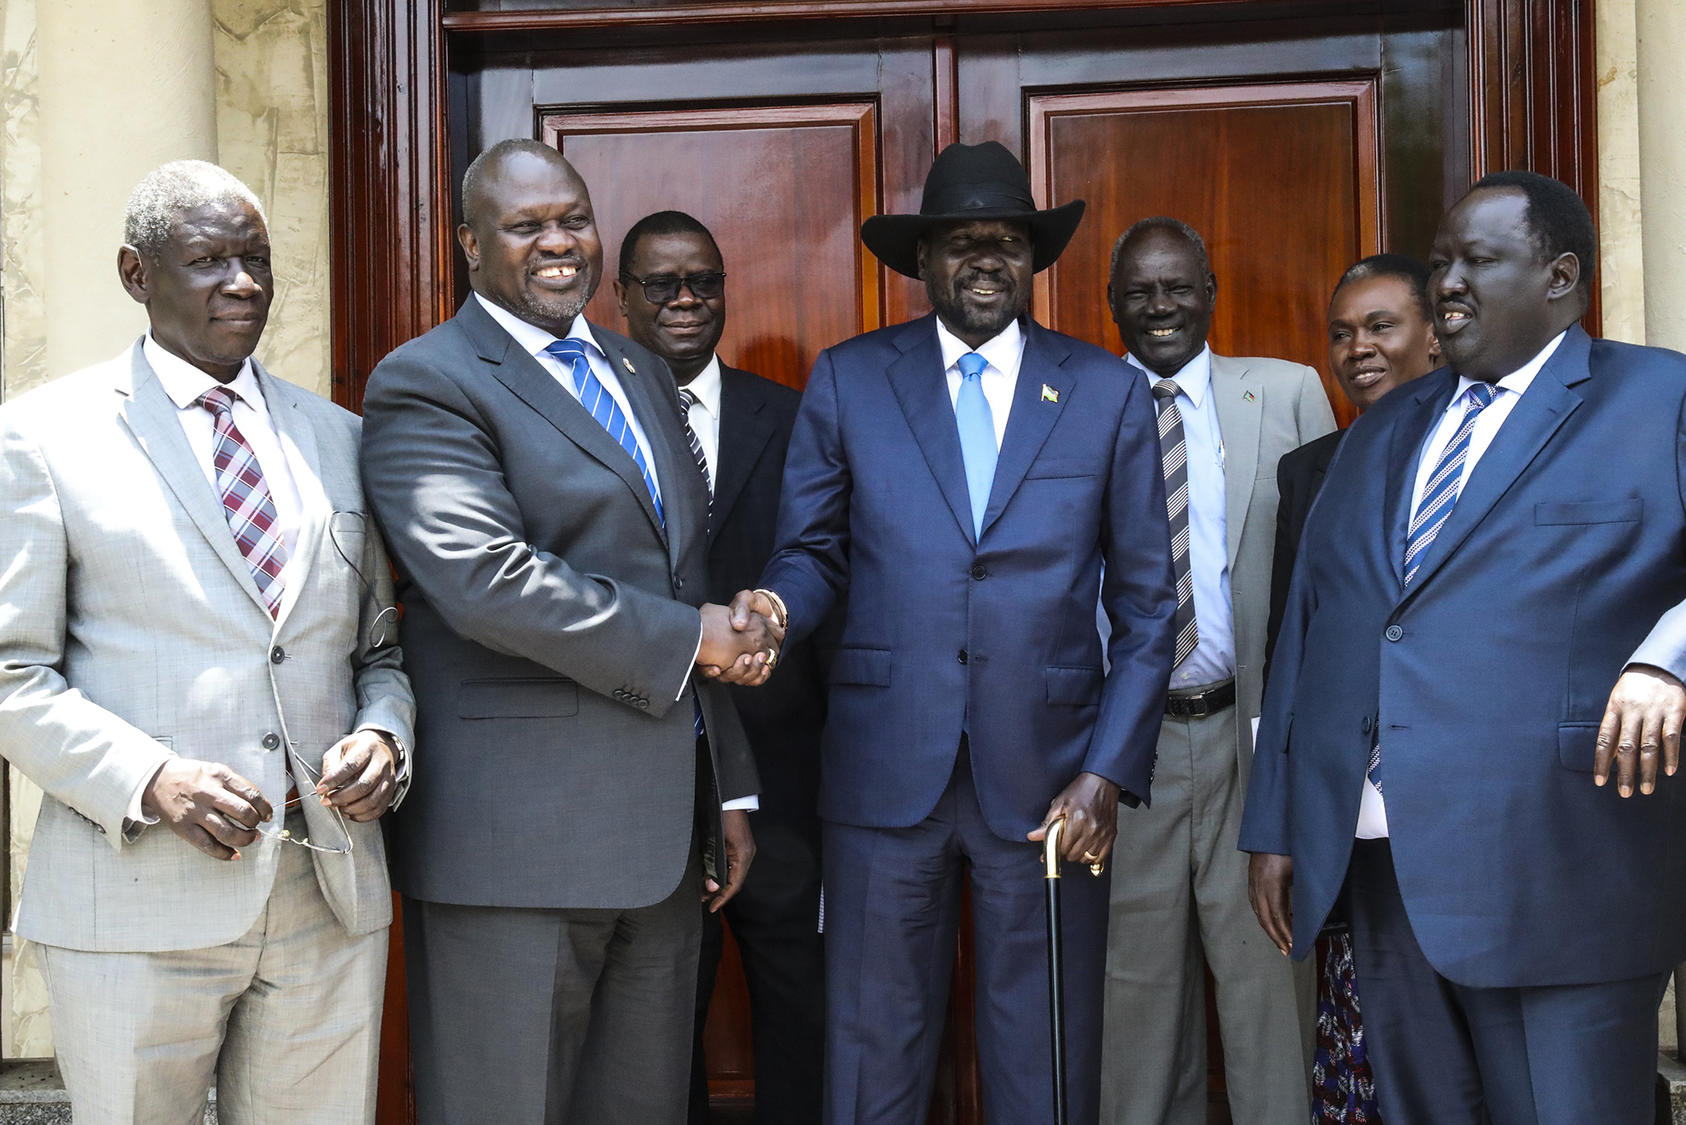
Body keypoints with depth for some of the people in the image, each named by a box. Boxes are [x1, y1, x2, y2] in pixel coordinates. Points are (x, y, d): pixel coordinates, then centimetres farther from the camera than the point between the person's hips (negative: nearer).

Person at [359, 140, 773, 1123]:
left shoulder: (642, 375, 18)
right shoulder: (427, 385, -7)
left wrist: (730, 789, 18)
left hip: (662, 830, 7)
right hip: (516, 837, -7)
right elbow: (484, 580, -22)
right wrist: (687, 638, -13)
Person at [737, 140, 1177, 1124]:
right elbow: (814, 551, 9)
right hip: (887, 773, 0)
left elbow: (1146, 609, 5)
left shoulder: (1109, 394, 5)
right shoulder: (847, 380, 5)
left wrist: (1109, 773, -3)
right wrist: (776, 603, -14)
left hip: (1048, 779, 0)